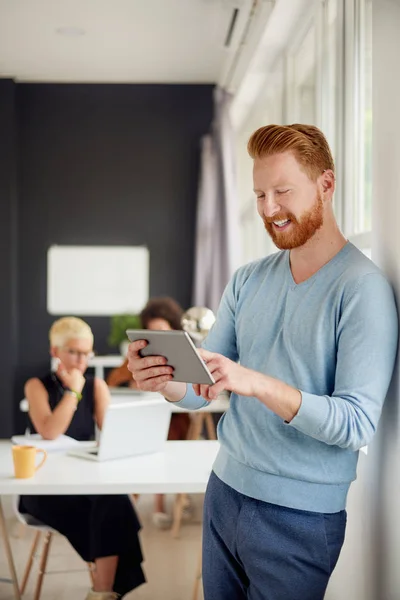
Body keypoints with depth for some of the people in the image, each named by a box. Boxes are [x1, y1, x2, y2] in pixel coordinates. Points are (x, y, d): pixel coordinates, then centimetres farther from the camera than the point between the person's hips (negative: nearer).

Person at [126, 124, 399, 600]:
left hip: (299, 519, -5)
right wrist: (163, 380, -18)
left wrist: (257, 383, -33)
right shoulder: (247, 280, 4)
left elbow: (357, 425, -22)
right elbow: (203, 390, 4)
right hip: (225, 490, 6)